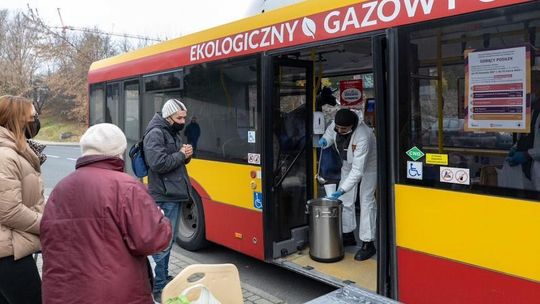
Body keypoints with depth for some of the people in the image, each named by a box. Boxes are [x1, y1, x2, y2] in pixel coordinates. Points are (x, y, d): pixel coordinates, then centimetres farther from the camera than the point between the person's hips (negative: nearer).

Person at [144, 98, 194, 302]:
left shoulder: (174, 133, 16)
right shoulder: (155, 134, -14)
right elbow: (159, 163, -25)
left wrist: (186, 154, 0)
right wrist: (181, 155, -14)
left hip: (175, 194, 10)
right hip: (164, 196, -10)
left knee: (169, 239, 17)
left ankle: (164, 278, 29)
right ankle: (159, 288, 6)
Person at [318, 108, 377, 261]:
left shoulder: (363, 137, -41)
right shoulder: (336, 124, -22)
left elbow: (358, 170, -40)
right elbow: (330, 130, 6)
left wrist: (342, 189, -42)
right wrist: (325, 139, -16)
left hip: (368, 164, -7)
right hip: (349, 163, 7)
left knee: (366, 201, -9)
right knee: (344, 200, 7)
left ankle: (367, 243, -2)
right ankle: (348, 235, 23)